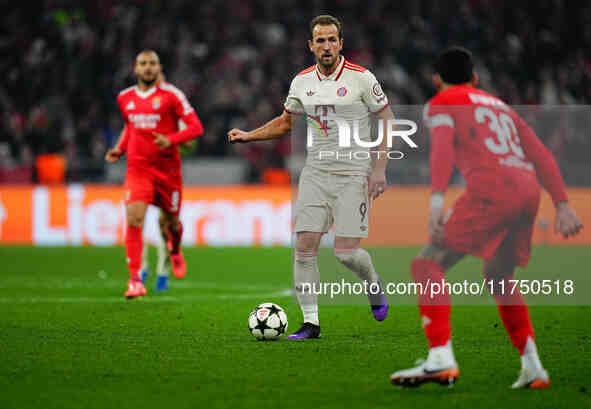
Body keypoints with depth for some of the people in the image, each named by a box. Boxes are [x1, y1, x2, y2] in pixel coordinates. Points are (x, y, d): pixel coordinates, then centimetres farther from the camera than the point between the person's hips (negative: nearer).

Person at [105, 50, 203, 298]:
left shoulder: (170, 95, -6)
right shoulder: (125, 98, 8)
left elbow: (196, 127, -8)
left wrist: (170, 140, -22)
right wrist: (120, 149, 10)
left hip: (167, 168, -1)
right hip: (137, 168, 1)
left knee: (172, 220, 13)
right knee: (134, 219, -17)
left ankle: (175, 251, 50)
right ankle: (135, 280, -18)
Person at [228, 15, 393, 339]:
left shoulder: (361, 78, -7)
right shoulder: (302, 82, 6)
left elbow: (388, 122, -2)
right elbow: (286, 121, 23)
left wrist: (379, 169, -9)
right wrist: (248, 135, 11)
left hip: (354, 173, -4)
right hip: (315, 174, 4)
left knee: (346, 251, -10)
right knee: (304, 245, -7)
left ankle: (374, 286, 23)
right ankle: (310, 323, 1)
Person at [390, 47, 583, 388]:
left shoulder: (441, 103, 14)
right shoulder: (500, 106, 33)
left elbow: (443, 145, -6)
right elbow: (541, 155, 24)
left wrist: (437, 198, -19)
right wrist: (562, 204, 18)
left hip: (491, 187, -7)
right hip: (529, 189, 7)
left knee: (428, 265, -6)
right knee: (499, 278, 25)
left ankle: (441, 359, -23)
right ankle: (533, 368, 18)